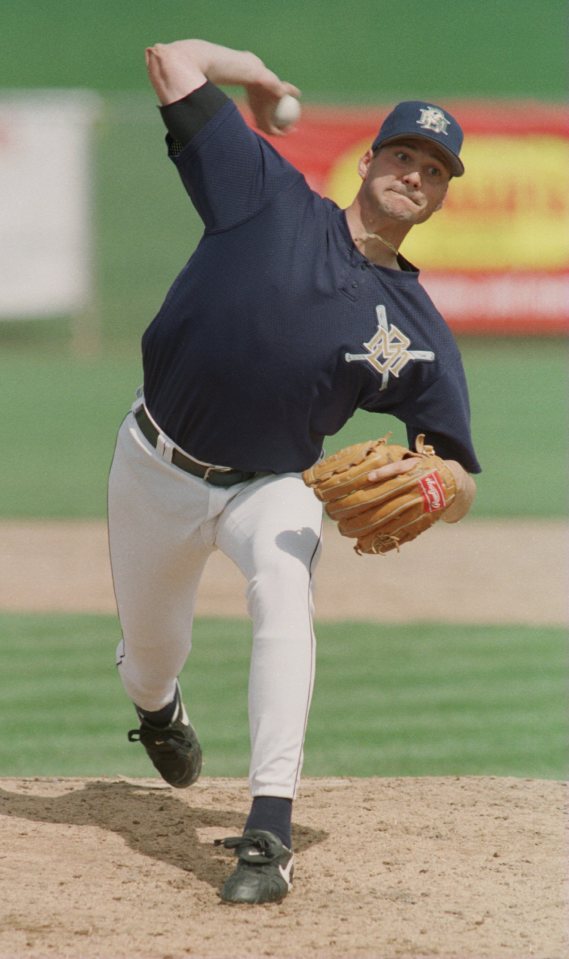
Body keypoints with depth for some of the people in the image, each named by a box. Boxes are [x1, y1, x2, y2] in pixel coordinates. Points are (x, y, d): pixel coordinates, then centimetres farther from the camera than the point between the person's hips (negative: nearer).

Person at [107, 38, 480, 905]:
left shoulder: (420, 335, -7)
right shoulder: (273, 200, -10)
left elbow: (460, 492, -7)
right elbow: (173, 62, -8)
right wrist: (253, 73, 10)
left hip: (271, 487, -1)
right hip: (158, 467, 1)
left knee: (283, 595, -32)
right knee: (148, 651, 14)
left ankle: (269, 835, -37)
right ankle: (157, 711, 56)